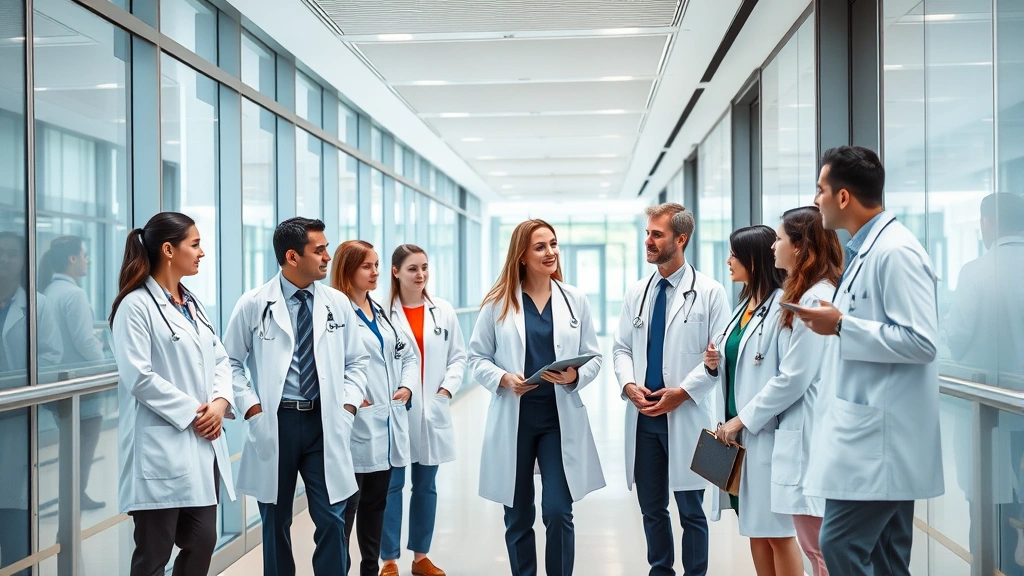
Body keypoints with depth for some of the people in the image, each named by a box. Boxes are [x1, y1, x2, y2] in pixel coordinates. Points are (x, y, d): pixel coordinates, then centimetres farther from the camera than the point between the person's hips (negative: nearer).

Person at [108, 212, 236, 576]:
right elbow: (139, 377, -17)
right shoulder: (136, 305, -9)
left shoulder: (193, 305, 16)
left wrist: (220, 403, -5)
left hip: (204, 444, 8)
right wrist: (191, 413, -15)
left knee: (202, 542, 10)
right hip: (162, 447, -8)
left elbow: (219, 360, 13)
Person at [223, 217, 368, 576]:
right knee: (276, 522, 10)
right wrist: (251, 406, -7)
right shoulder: (253, 304, -2)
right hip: (275, 423, -1)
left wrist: (348, 405, -1)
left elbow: (356, 362, 12)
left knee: (332, 521, 0)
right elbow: (231, 362, 4)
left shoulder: (338, 303, 5)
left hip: (325, 423, 1)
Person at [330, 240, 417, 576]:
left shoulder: (382, 313, 17)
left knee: (376, 505, 16)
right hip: (356, 425, -8)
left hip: (386, 424, 8)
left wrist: (408, 387, 3)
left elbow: (407, 356, 18)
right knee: (346, 507, -1)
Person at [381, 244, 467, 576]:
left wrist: (447, 388, -4)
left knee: (426, 485, 12)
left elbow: (458, 357, 9)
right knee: (391, 485, 1)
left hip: (432, 412, 4)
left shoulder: (443, 312, 6)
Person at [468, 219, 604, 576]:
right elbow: (477, 358, 3)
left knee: (558, 512, -5)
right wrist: (503, 378, -15)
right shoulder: (498, 302, -1)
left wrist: (575, 376, -15)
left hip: (561, 419, 0)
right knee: (518, 517, 10)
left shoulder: (575, 300, 3)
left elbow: (593, 357, 6)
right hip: (513, 419, 0)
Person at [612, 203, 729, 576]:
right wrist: (629, 385, -6)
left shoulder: (709, 292, -4)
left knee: (690, 509, 5)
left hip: (686, 416, -4)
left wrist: (682, 392, -15)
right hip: (643, 416, 5)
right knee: (651, 507, 13)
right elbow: (622, 347, 12)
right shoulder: (636, 293, 10)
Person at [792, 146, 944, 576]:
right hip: (871, 430, 10)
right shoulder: (866, 249, 14)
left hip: (881, 435, -10)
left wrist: (842, 326, -19)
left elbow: (921, 340, -23)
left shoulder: (895, 251, -16)